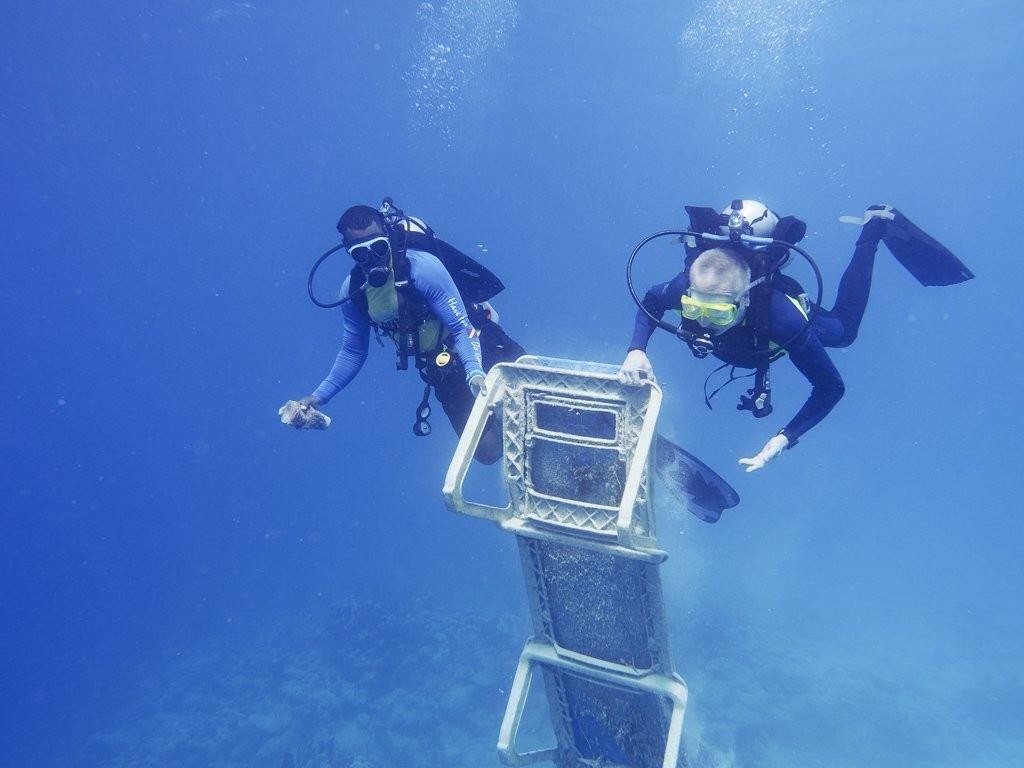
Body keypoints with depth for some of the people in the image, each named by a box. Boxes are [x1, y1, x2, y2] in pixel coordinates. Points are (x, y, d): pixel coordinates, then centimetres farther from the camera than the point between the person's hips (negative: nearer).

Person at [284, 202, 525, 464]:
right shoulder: (352, 291, -9)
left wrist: (475, 373, -42)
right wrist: (319, 396, -5)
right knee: (486, 452, 1)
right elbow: (353, 352, 3)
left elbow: (462, 329, -25)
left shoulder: (423, 267, -25)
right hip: (442, 371, 4)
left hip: (478, 348, -3)